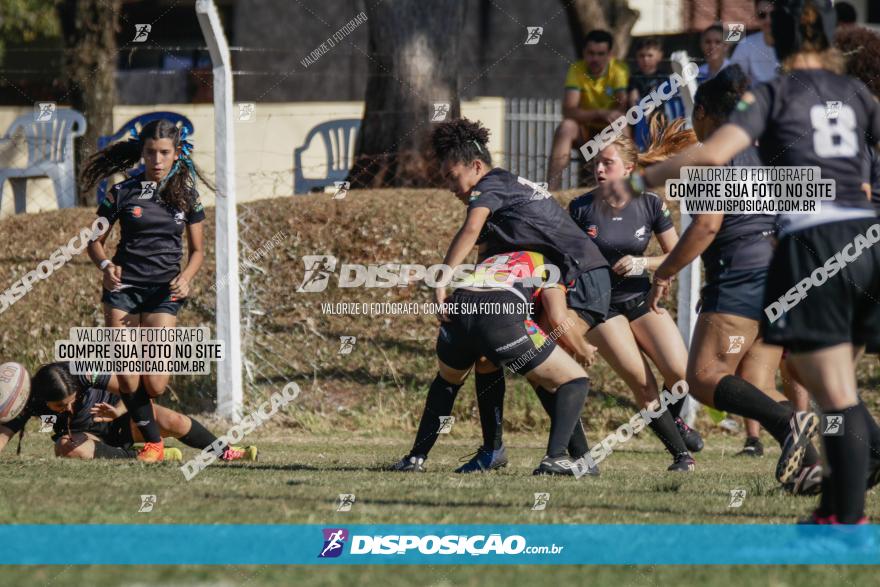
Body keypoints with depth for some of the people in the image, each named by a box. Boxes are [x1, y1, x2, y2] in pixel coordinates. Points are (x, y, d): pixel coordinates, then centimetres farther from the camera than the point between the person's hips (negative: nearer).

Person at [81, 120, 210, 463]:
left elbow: (198, 250, 13)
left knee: (154, 383, -11)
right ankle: (153, 441, 9)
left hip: (164, 293, 0)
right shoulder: (123, 193, 2)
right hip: (123, 288, 0)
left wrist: (186, 277, -7)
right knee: (128, 379, -9)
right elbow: (95, 241, 9)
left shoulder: (186, 195, 7)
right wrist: (105, 264, -13)